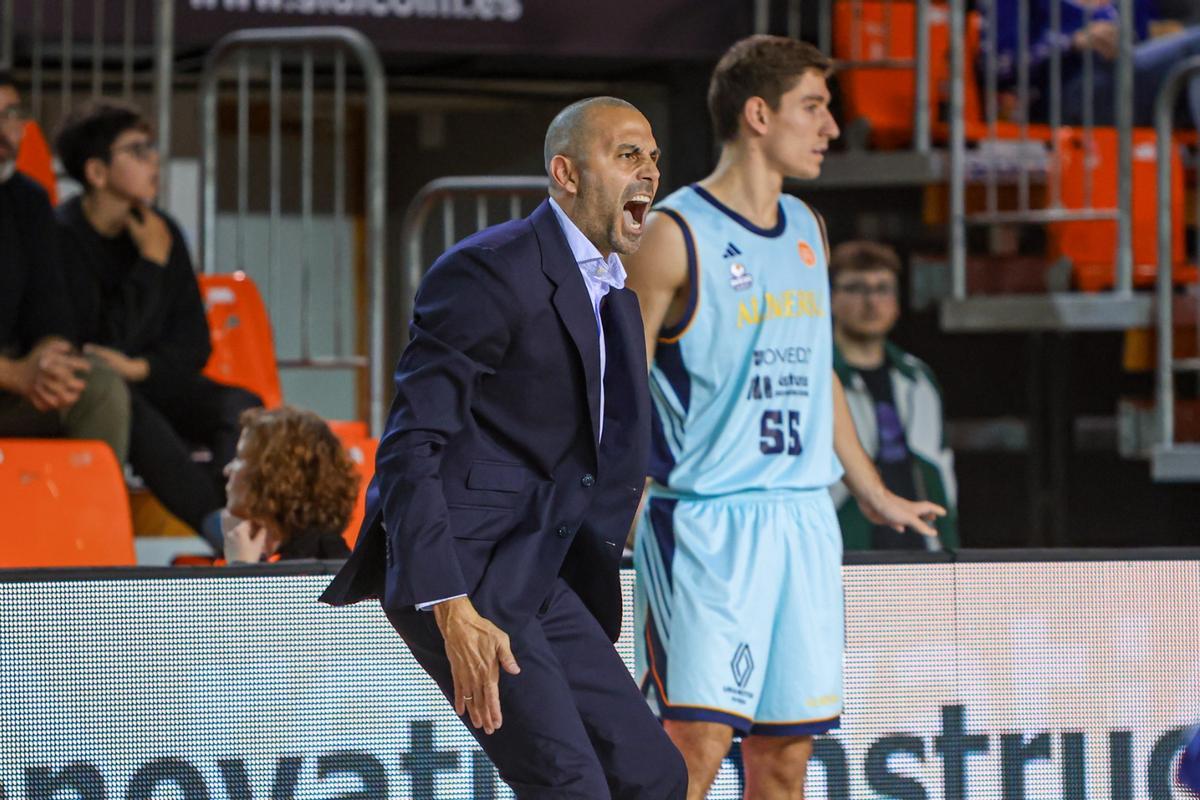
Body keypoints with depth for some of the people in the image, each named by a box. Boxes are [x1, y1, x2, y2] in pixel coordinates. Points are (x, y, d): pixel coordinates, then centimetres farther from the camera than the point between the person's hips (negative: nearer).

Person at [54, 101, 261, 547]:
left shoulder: (163, 233, 9)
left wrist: (139, 368, -10)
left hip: (151, 386, 6)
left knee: (242, 406, -23)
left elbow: (194, 343, 10)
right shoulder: (61, 237, -11)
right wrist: (152, 261, -12)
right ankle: (222, 527, -55)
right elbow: (108, 342, -17)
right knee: (121, 405, -40)